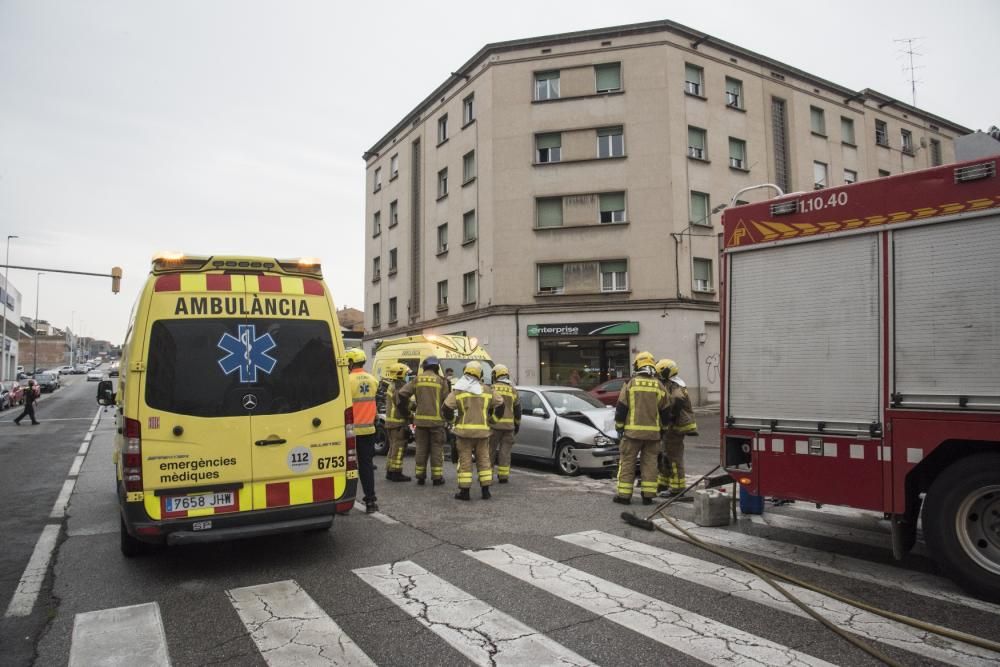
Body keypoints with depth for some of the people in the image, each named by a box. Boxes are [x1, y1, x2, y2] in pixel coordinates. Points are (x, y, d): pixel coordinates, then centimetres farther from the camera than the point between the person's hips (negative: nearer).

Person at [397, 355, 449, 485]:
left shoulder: (417, 379, 3)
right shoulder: (441, 380, -4)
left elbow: (401, 394, -2)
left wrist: (405, 409, 10)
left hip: (421, 419, 3)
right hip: (436, 420, -3)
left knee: (421, 448, 12)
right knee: (437, 448, 6)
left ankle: (420, 476, 17)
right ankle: (437, 477, 8)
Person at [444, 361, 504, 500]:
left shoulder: (458, 390, -3)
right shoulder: (486, 390, 6)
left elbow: (447, 407, -9)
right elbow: (499, 405, 9)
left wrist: (452, 419, 10)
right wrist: (492, 419, 22)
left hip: (464, 430, -2)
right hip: (482, 430, 3)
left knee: (465, 461, 3)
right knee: (484, 460, 11)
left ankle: (464, 491, 3)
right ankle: (486, 491, 12)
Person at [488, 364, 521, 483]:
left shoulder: (491, 389, -2)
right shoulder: (513, 391, 10)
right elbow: (517, 410, 15)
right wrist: (517, 425, 26)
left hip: (494, 425, -3)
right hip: (509, 425, 3)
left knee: (490, 450, 5)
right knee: (505, 451, 7)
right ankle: (503, 476, 7)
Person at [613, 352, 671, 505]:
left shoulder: (630, 384, -4)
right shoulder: (659, 386, 3)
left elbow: (621, 408, -3)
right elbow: (666, 411, 9)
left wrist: (619, 426, 8)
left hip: (633, 431, -2)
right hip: (653, 432, 2)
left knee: (627, 462, 4)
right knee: (649, 462, 10)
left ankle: (624, 494, 6)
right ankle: (648, 495, 10)